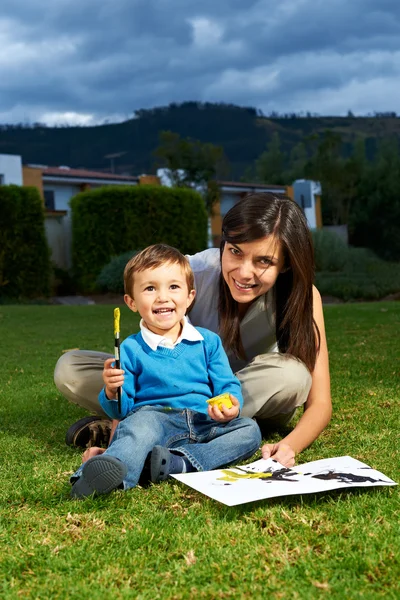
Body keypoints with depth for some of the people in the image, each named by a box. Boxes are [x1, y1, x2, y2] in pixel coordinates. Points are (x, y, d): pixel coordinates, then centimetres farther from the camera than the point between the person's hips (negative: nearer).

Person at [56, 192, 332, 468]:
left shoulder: (301, 295, -24)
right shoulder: (193, 273, -25)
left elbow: (320, 403, -24)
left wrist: (289, 446, -45)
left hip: (255, 399, 1)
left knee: (292, 375, -36)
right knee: (69, 369, -16)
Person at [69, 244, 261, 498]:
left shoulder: (208, 341, 15)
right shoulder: (130, 349, 8)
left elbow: (228, 385, 11)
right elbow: (122, 410, 6)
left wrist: (231, 406, -13)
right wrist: (112, 393, -17)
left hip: (204, 426, 4)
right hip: (156, 419, -3)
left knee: (250, 429, -20)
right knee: (142, 420, -35)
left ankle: (181, 463, -36)